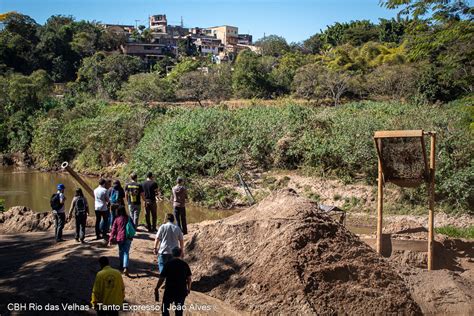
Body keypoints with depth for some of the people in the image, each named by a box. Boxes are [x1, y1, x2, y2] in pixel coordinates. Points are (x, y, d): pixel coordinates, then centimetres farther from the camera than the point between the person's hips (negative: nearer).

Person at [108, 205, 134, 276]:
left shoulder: (117, 220, -3)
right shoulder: (128, 218, 2)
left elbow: (113, 230, -4)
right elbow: (133, 227, 10)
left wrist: (110, 240, -1)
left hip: (120, 238, 0)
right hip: (128, 238, 0)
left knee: (121, 252, 19)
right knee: (126, 253, -2)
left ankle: (122, 266, 32)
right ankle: (125, 267, -20)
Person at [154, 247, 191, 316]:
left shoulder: (168, 264, -9)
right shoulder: (185, 265, -2)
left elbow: (161, 279, -8)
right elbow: (189, 279, 3)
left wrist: (156, 289, 3)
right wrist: (188, 289, 19)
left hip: (169, 291, -2)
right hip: (181, 291, 3)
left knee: (165, 309, 16)